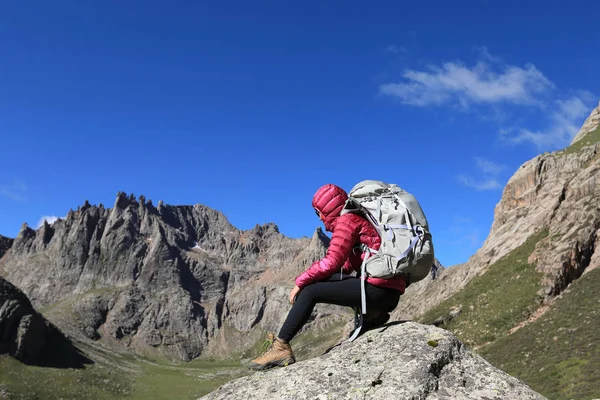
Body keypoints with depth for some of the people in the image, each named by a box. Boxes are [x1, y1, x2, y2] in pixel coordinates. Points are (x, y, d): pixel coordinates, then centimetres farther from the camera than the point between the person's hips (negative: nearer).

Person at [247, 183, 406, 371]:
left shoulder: (347, 220, -4)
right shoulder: (360, 220, 23)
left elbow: (332, 262, -13)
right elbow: (346, 265, 18)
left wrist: (301, 281, -3)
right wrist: (310, 278, 11)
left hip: (379, 289, -10)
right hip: (390, 293, 10)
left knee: (310, 291, -6)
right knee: (322, 281, 19)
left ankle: (281, 347, -5)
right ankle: (372, 314, 11)